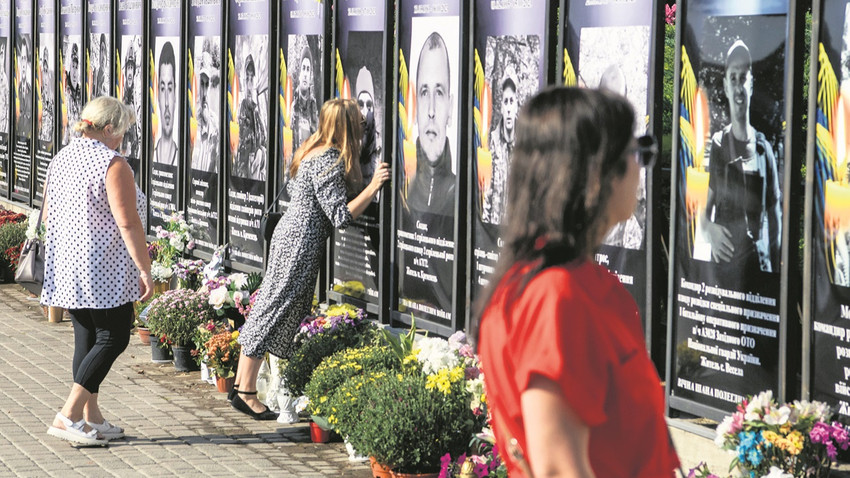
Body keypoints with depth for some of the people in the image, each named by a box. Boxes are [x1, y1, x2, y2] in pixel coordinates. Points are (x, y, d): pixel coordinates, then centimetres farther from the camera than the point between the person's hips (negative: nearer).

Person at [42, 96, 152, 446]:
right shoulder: (112, 164, -14)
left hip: (66, 268, 8)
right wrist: (144, 269, -14)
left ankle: (92, 419, 16)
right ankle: (68, 416, -8)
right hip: (104, 270, -8)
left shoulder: (60, 159, 11)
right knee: (113, 338, -1)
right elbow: (127, 223, -19)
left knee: (87, 338, 13)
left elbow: (47, 217, 17)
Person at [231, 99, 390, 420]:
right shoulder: (330, 162, -19)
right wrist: (373, 187, -21)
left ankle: (242, 385, 17)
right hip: (300, 243, -10)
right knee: (274, 312, -5)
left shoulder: (312, 150, 11)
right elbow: (340, 216, -20)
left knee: (269, 309, 12)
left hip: (289, 234, 10)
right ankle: (246, 393, 0)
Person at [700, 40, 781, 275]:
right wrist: (708, 230, -15)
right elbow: (703, 210, 7)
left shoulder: (764, 149, 5)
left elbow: (774, 214, 10)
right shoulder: (716, 146, 3)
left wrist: (775, 268, 5)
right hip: (723, 265, -1)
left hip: (759, 265, 1)